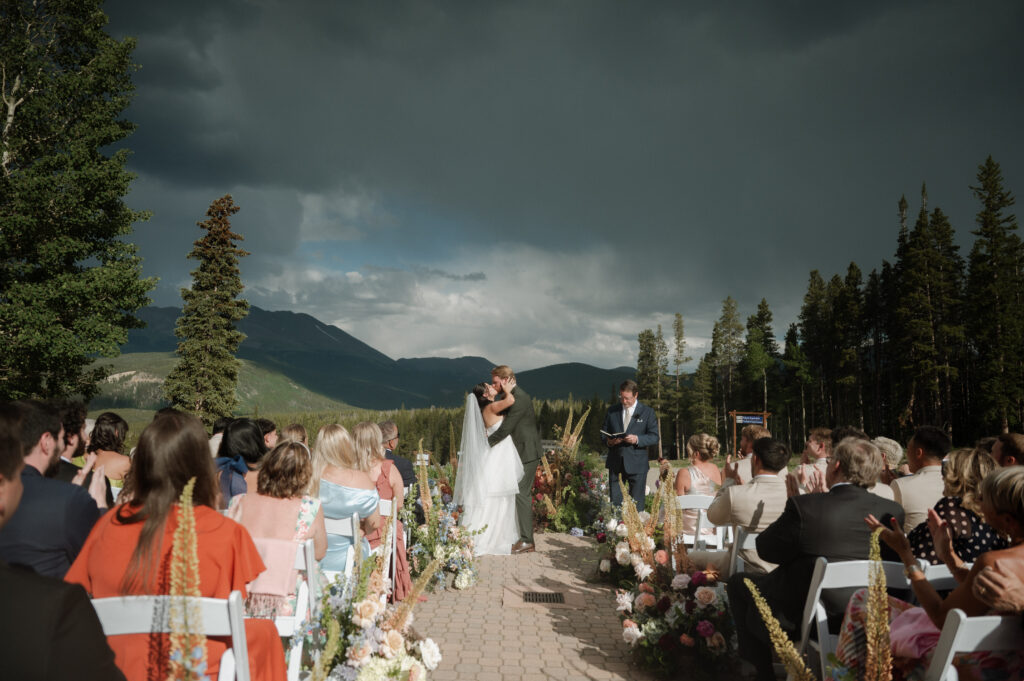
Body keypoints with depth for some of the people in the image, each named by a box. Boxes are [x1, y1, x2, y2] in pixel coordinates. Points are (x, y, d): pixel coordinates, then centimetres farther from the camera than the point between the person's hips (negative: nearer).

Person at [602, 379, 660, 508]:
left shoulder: (647, 412, 2)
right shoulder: (612, 411, 10)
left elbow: (654, 437, -2)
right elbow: (603, 433, 15)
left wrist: (637, 439, -20)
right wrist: (608, 441, -9)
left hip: (637, 465, -2)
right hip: (615, 464, 3)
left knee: (637, 503, 1)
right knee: (615, 501, 4)